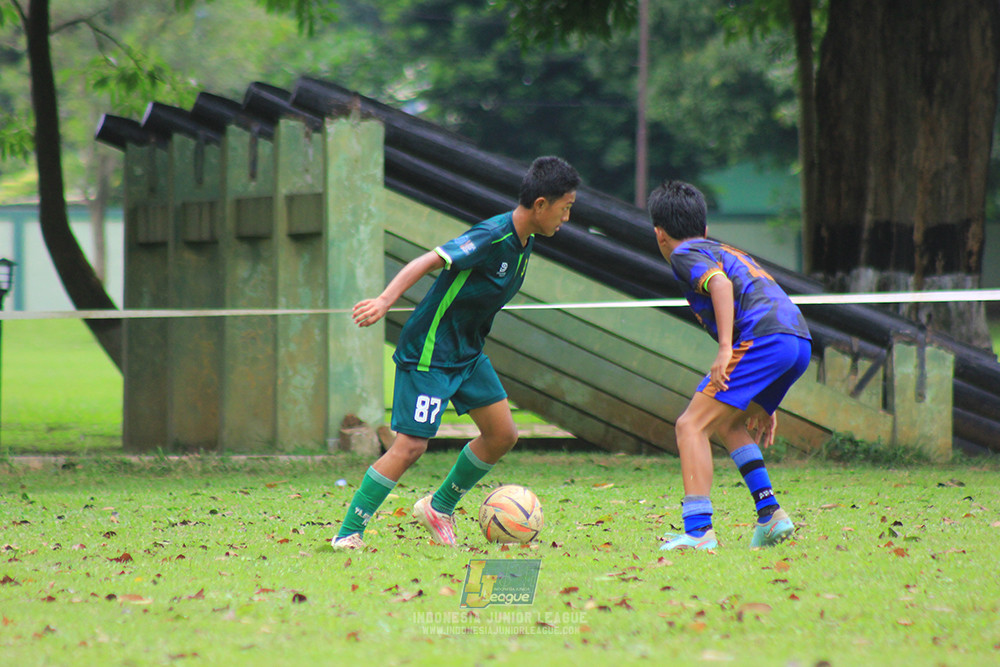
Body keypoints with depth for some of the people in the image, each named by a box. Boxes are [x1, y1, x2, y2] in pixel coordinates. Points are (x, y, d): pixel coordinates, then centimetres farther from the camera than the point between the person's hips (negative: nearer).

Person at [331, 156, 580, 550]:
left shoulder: (524, 241, 4)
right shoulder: (492, 236, -24)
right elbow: (427, 262, -30)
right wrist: (385, 301, -41)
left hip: (468, 352, 9)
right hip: (430, 351, -9)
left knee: (503, 435, 7)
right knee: (411, 445, -12)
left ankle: (439, 508, 24)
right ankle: (348, 533, -4)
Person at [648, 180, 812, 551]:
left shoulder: (686, 254, 9)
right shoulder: (727, 252, 35)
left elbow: (720, 284, -13)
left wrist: (725, 350, -21)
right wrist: (764, 403, 36)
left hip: (762, 339, -9)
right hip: (800, 341, 9)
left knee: (691, 425, -6)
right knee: (726, 423, 25)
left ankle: (699, 530, -18)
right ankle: (770, 513, 13)